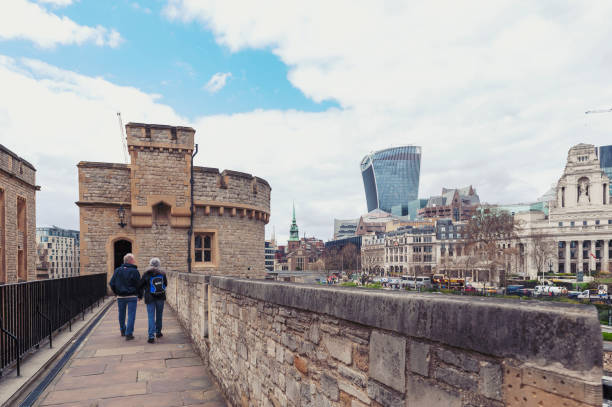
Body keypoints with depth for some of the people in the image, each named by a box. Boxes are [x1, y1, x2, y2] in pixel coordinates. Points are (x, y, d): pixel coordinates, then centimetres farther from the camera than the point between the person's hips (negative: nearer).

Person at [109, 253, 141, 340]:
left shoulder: (117, 270, 3)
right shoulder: (134, 271, -10)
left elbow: (111, 283, 4)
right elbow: (139, 285, -9)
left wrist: (116, 293, 17)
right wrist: (139, 295, 6)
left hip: (120, 296, 5)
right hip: (132, 296, -4)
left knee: (121, 314, 18)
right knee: (131, 315, 0)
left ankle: (123, 331, 32)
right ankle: (128, 334, -2)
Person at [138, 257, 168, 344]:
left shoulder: (146, 274, -8)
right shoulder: (162, 274, -3)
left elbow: (140, 286, -2)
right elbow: (165, 284, 10)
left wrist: (140, 295, 12)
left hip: (150, 298, -2)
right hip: (160, 297, 2)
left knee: (151, 317, -2)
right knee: (159, 315, 17)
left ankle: (151, 336, -9)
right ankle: (158, 332, 30)